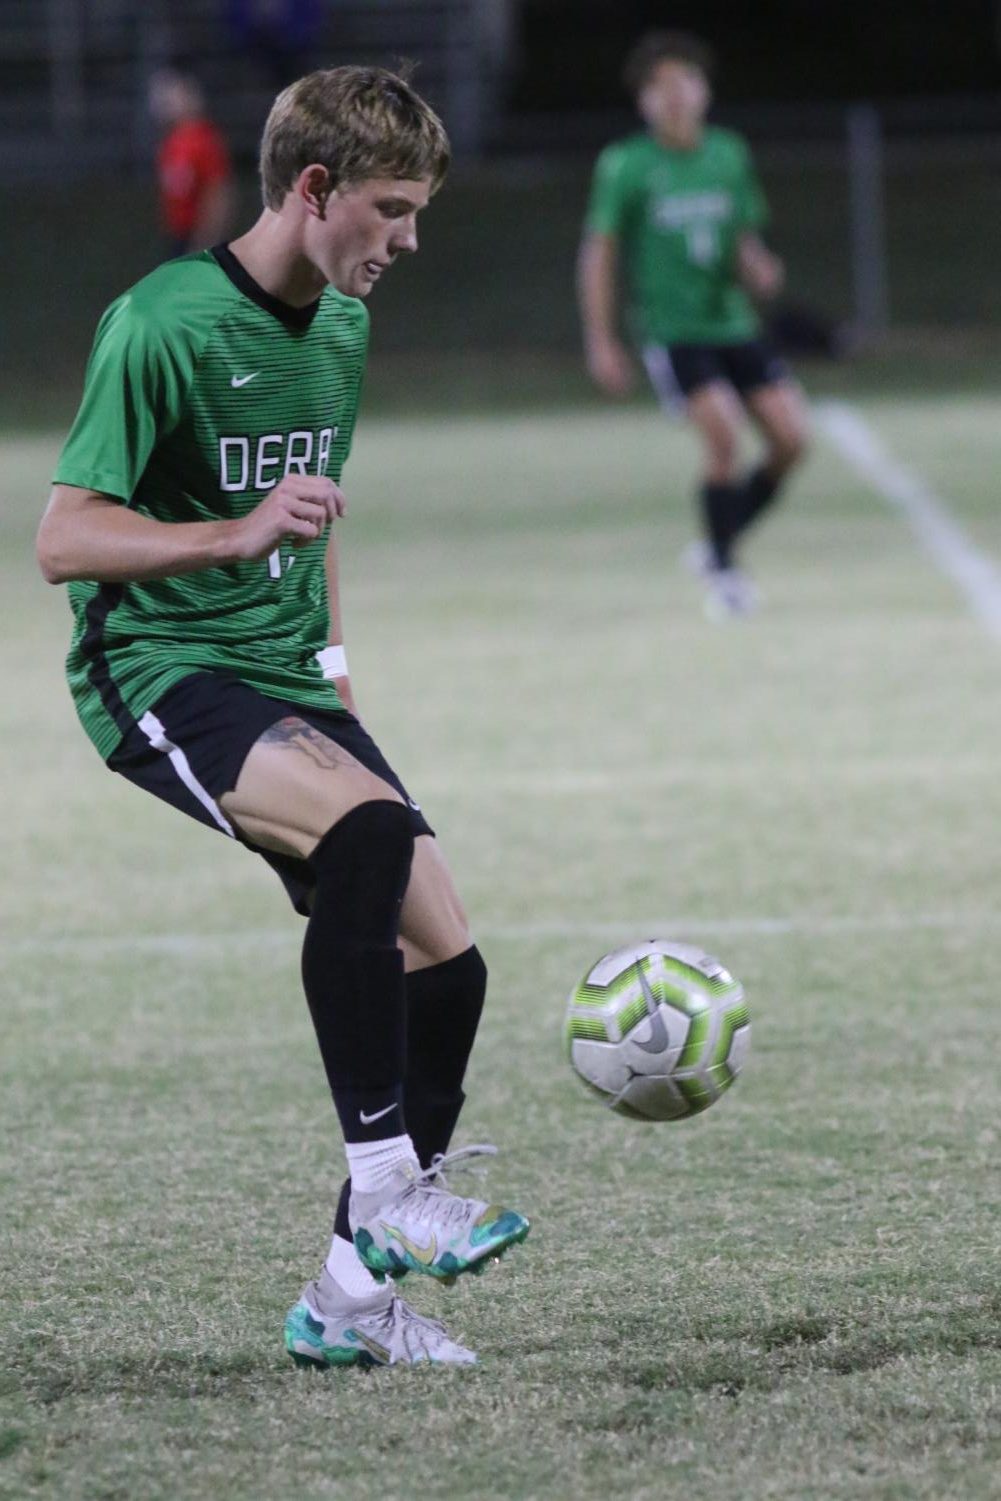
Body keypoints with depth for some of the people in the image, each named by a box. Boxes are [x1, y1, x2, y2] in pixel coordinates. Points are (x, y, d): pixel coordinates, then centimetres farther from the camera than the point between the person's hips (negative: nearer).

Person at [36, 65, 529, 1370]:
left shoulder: (344, 326, 11)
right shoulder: (164, 324, -15)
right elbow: (63, 541, -17)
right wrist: (235, 536, -29)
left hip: (281, 677, 8)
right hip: (154, 669, -8)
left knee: (442, 956, -3)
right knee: (370, 826, -35)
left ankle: (352, 1296, 8)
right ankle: (387, 1182, -28)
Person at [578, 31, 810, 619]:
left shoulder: (729, 156, 8)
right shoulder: (625, 167, -4)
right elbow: (599, 254, 0)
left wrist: (758, 270, -7)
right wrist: (601, 342, -4)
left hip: (733, 323, 5)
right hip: (672, 332, -5)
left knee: (791, 436, -5)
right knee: (725, 434, -22)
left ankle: (720, 544, 15)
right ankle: (724, 570, -6)